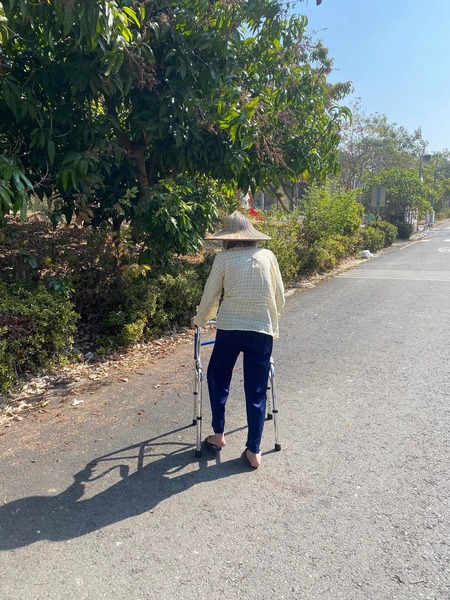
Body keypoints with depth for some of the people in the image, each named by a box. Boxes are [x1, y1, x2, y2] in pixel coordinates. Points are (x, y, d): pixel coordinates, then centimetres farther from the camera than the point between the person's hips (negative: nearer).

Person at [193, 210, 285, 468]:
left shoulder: (223, 259, -2)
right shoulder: (267, 256, 3)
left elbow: (210, 296, 3)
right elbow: (280, 297, 8)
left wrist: (199, 321, 21)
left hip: (229, 328, -1)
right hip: (262, 330, 1)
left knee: (218, 379, 22)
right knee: (257, 390, 10)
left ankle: (218, 435, 29)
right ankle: (254, 451, 16)